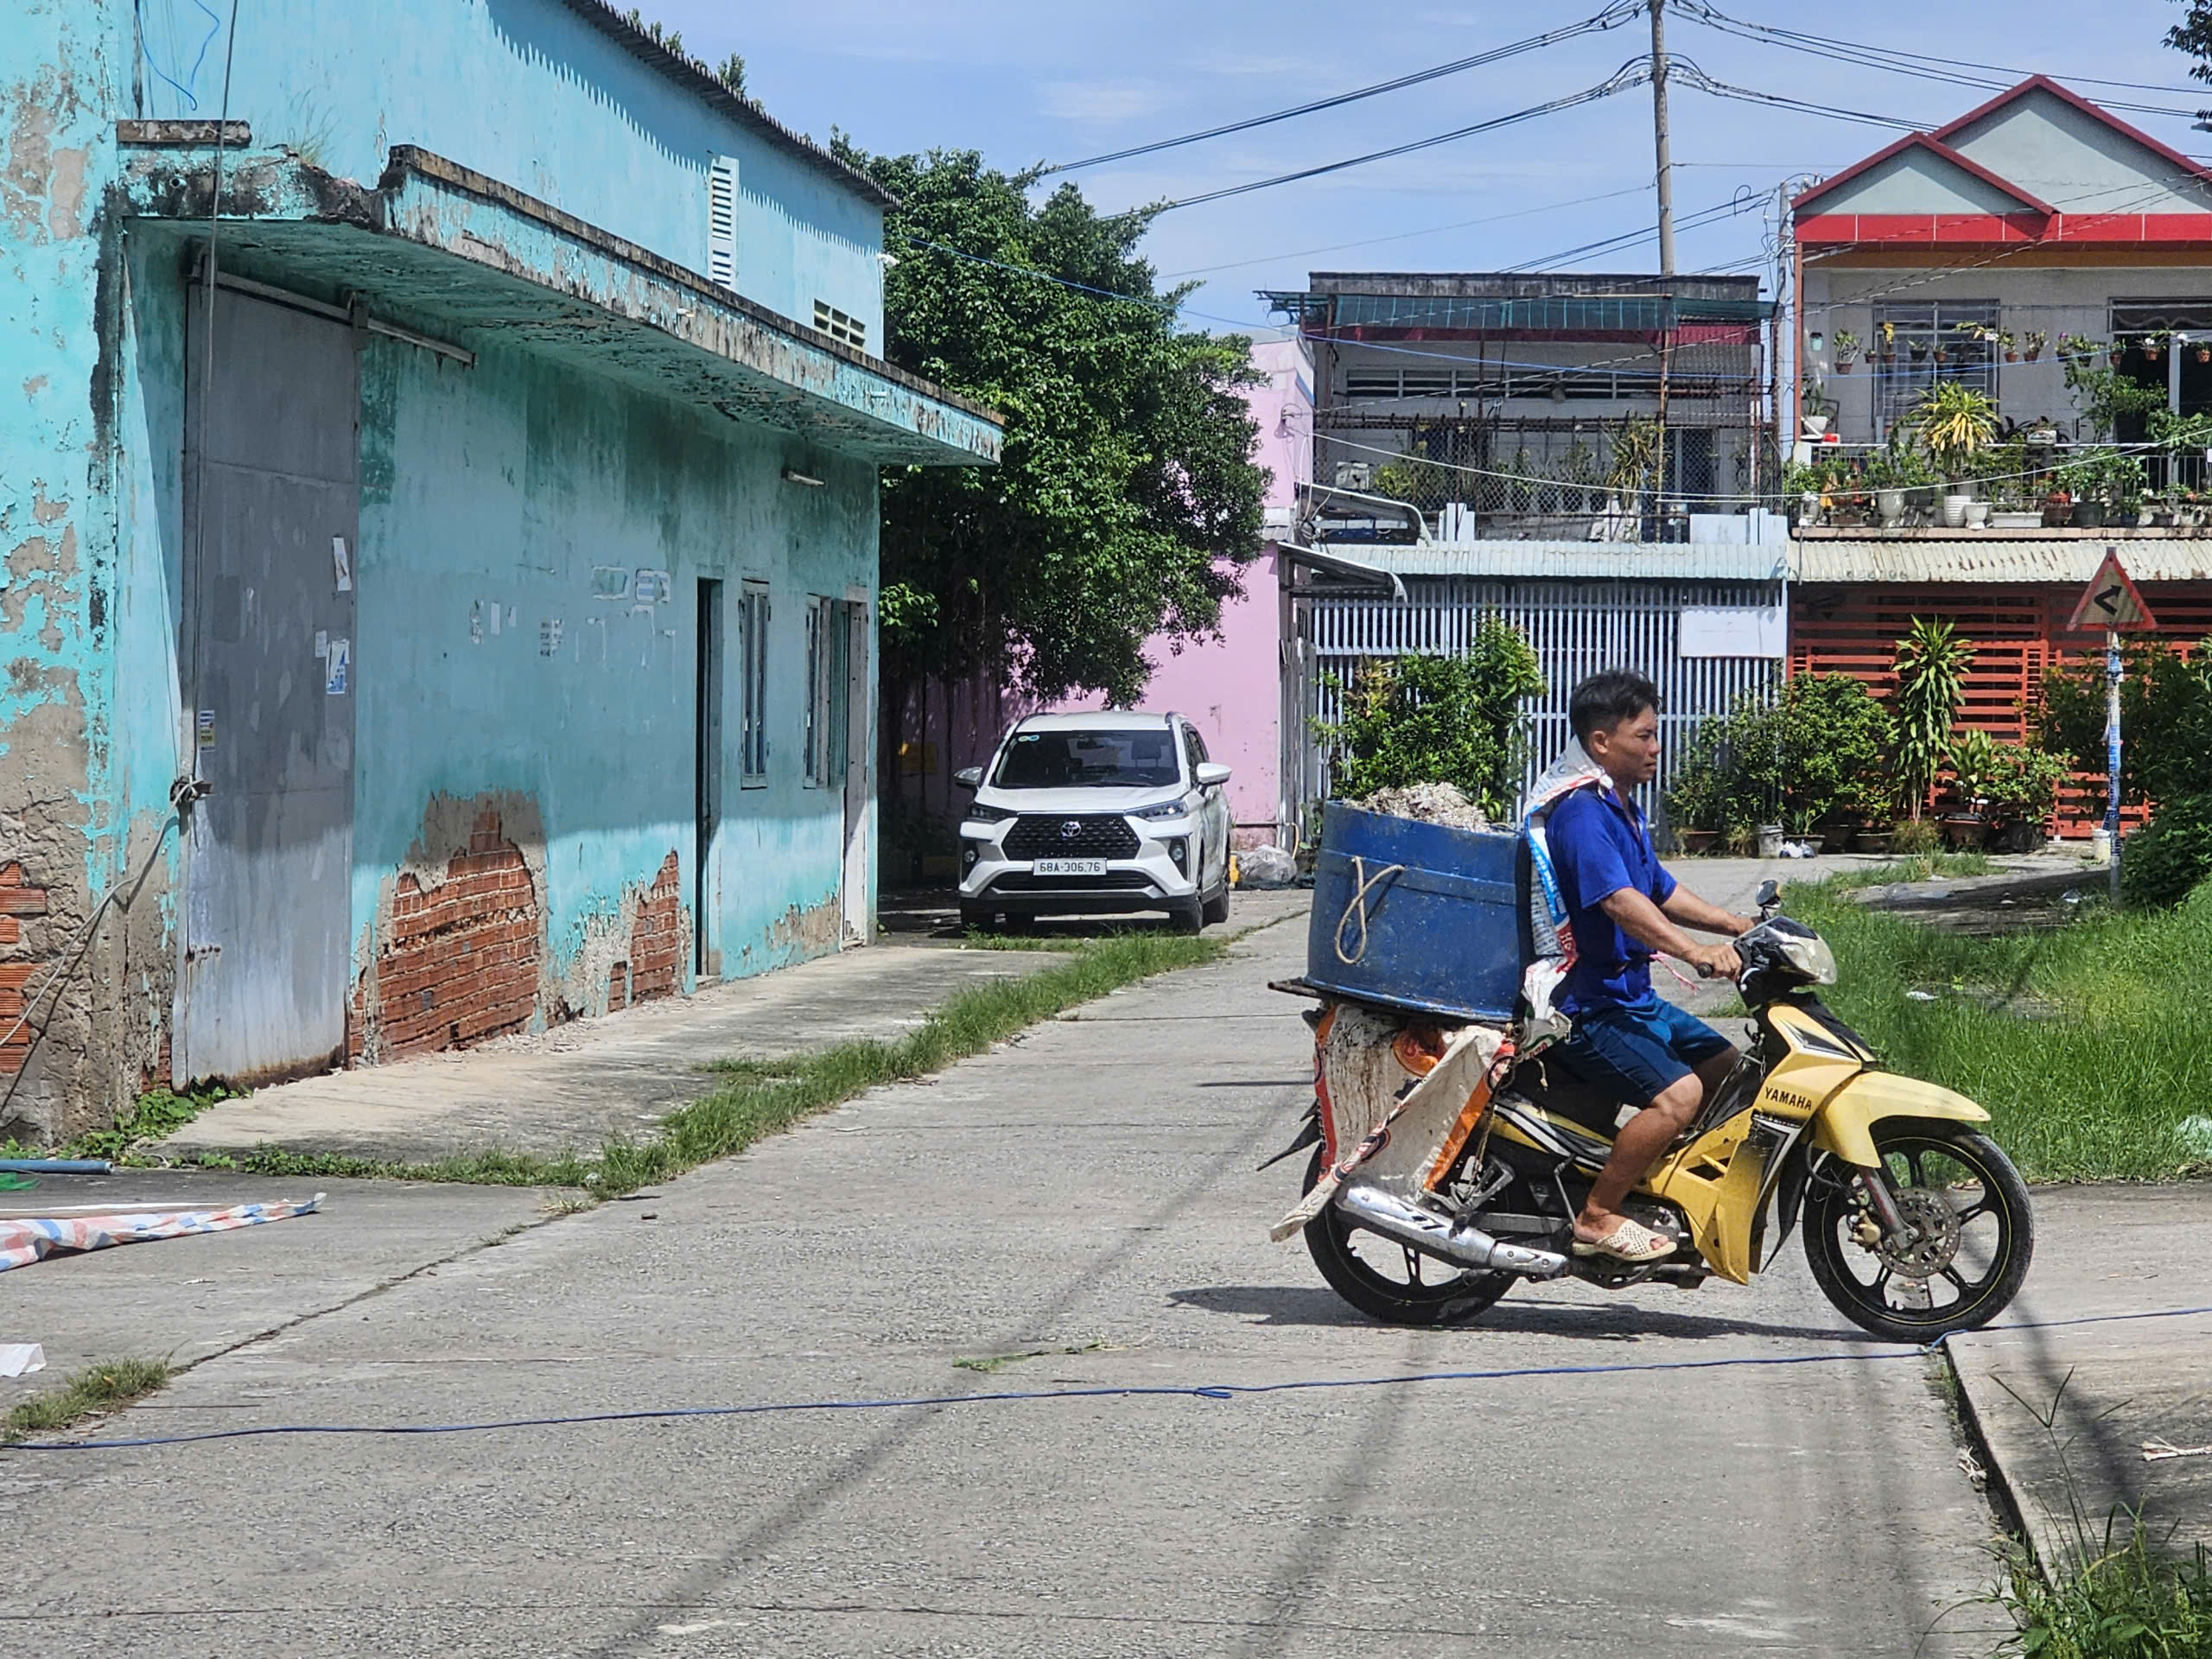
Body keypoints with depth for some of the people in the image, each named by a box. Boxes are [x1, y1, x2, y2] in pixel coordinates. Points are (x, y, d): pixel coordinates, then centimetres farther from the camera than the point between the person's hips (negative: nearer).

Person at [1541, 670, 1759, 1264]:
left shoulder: (1625, 812, 15)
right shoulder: (1582, 814, -19)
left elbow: (1662, 893, 26)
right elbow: (1618, 900, -32)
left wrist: (1739, 926, 16)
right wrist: (1694, 950, -43)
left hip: (1631, 995, 11)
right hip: (1588, 1006, -11)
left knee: (1727, 1067, 15)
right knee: (1677, 1092, -26)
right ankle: (1598, 1218, -17)